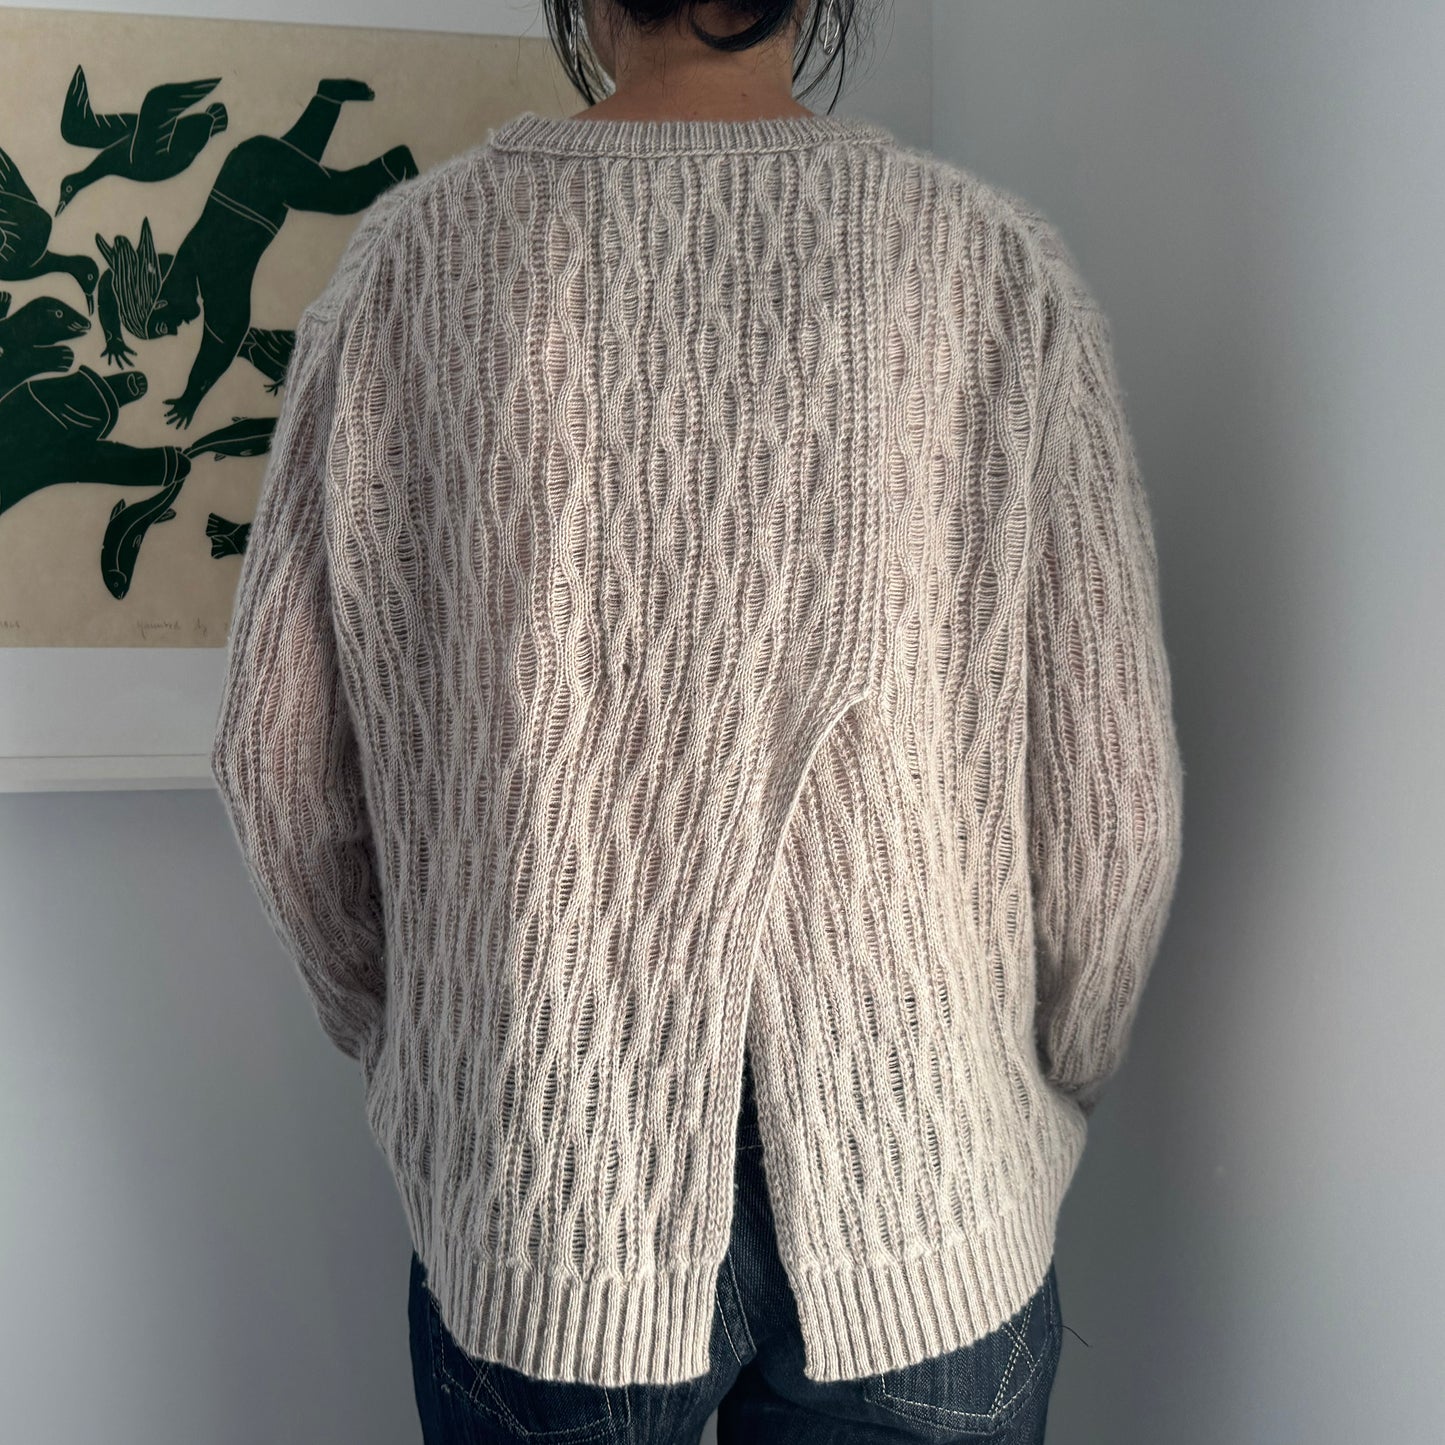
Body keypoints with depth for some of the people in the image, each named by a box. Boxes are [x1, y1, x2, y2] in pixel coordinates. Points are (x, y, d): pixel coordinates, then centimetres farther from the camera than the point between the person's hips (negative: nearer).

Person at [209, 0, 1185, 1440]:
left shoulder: (421, 253, -6)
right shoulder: (999, 266, -7)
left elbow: (279, 755, -2)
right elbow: (1111, 794, -6)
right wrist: (1044, 1104, 12)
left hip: (536, 1199, 1)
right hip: (922, 1237, 1)